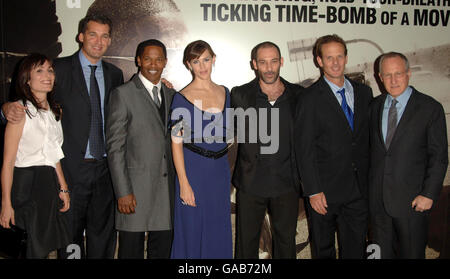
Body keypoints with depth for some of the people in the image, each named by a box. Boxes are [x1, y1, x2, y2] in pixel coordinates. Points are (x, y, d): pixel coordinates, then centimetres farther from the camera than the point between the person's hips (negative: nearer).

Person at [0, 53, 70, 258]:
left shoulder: (55, 111, 12)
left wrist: (63, 188, 11)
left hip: (49, 184, 6)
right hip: (25, 185, -6)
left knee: (43, 249, 9)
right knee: (34, 251, 1)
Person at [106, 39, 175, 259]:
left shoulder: (170, 95, 14)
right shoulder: (123, 94, -4)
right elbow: (114, 147, -8)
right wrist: (123, 192, -14)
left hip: (166, 186, 5)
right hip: (135, 187, -5)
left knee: (162, 250, 12)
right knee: (131, 250, 6)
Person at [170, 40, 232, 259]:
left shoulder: (224, 93, 7)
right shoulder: (182, 98, -8)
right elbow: (176, 142, -10)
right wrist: (184, 183, -15)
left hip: (221, 171, 5)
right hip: (194, 171, -5)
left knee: (219, 232, 14)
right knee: (192, 233, 5)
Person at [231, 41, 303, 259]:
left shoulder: (298, 95, 3)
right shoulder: (240, 95, -1)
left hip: (286, 184, 1)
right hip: (250, 184, -1)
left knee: (286, 242, 14)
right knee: (246, 242, 10)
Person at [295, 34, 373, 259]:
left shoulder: (364, 92, 8)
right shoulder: (312, 98, -8)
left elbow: (368, 138, 12)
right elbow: (304, 149, -10)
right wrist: (313, 191, -14)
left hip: (358, 189, 4)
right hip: (325, 190, -4)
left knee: (356, 250, 11)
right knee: (323, 249, 12)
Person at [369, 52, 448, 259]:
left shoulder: (430, 108, -6)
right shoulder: (375, 106, 7)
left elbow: (439, 157, -7)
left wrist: (429, 194, -12)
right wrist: (368, 185, 6)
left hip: (412, 201, -4)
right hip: (378, 198, 4)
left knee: (411, 253, 8)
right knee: (382, 252, 14)